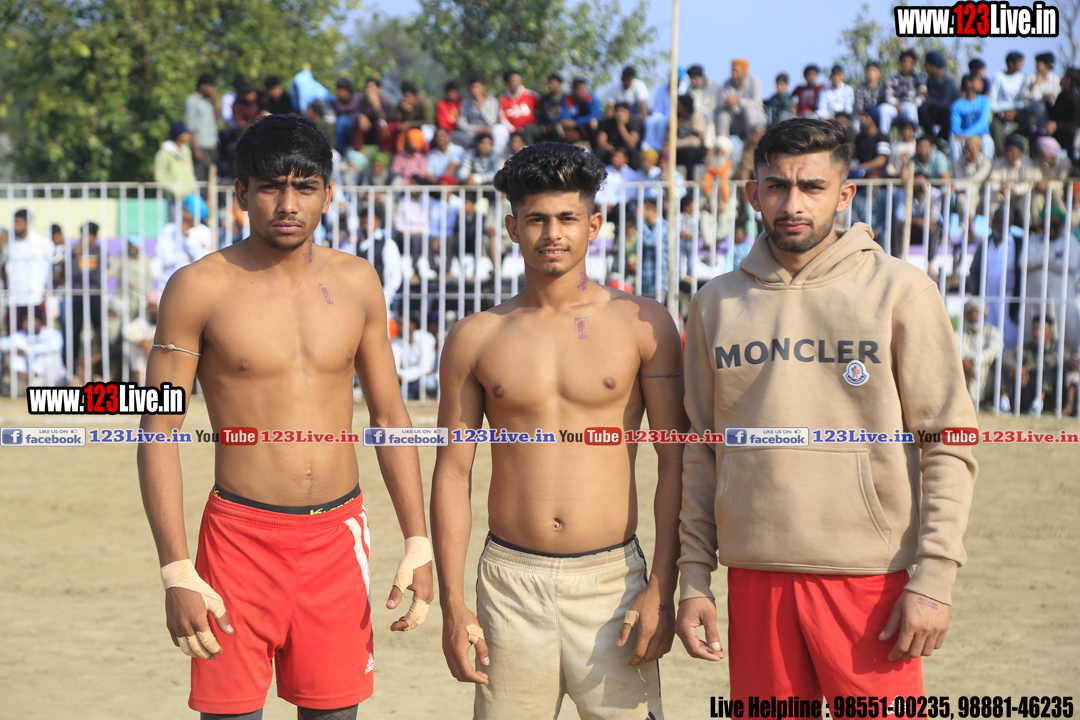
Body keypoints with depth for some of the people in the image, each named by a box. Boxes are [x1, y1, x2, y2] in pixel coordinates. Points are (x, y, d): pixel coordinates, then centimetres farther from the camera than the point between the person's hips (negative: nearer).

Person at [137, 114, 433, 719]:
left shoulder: (356, 282, 6)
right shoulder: (199, 289, -6)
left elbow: (390, 414, 13)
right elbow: (159, 432, -6)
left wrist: (418, 543, 7)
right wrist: (176, 573, -13)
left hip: (339, 533, 3)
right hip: (242, 533, -3)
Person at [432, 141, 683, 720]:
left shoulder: (642, 324, 2)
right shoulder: (476, 338, 5)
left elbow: (674, 462, 1)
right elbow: (452, 475, 7)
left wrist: (662, 588, -6)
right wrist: (452, 605, 2)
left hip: (613, 578, -1)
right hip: (510, 582, 1)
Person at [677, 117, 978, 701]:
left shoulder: (901, 292, -1)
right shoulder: (717, 303, 9)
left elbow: (947, 445, -3)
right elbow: (700, 450, 12)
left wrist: (933, 578, -10)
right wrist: (693, 577, 7)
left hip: (871, 580, -3)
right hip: (754, 580, 3)